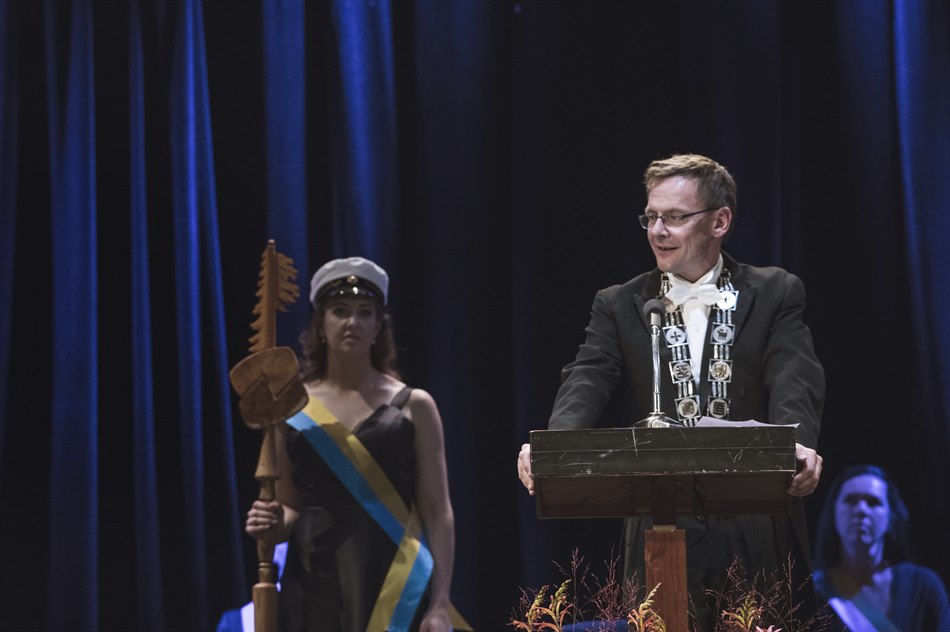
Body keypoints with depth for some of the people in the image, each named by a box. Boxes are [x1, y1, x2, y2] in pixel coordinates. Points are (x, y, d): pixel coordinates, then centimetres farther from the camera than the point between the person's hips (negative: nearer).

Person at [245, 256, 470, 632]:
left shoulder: (414, 406, 5)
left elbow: (438, 514, 2)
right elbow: (289, 509, 15)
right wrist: (275, 525, -9)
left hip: (397, 585, -2)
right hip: (316, 586, 2)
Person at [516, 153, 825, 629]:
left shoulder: (776, 295, 5)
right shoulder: (619, 306, 10)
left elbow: (795, 381, -10)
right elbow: (587, 380, -6)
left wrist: (797, 447, -32)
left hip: (757, 532, -1)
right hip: (660, 532, 1)